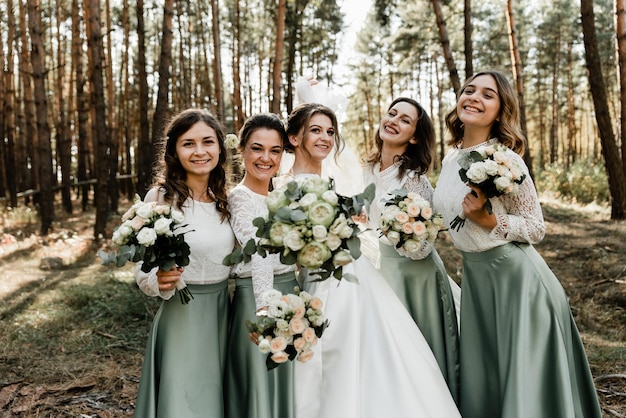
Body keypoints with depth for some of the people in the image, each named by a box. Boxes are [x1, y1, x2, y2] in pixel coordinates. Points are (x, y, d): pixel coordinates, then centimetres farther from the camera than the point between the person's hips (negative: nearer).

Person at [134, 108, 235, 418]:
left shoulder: (224, 199, 4)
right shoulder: (160, 198, -13)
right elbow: (144, 274, -10)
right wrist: (160, 282, -30)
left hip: (221, 312, 5)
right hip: (182, 317, -5)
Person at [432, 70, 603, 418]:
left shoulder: (506, 161, -17)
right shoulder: (451, 158, 4)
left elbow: (536, 229, -12)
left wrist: (487, 221, -25)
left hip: (514, 275, -7)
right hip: (474, 274, 7)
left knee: (524, 375, 6)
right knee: (480, 378, 18)